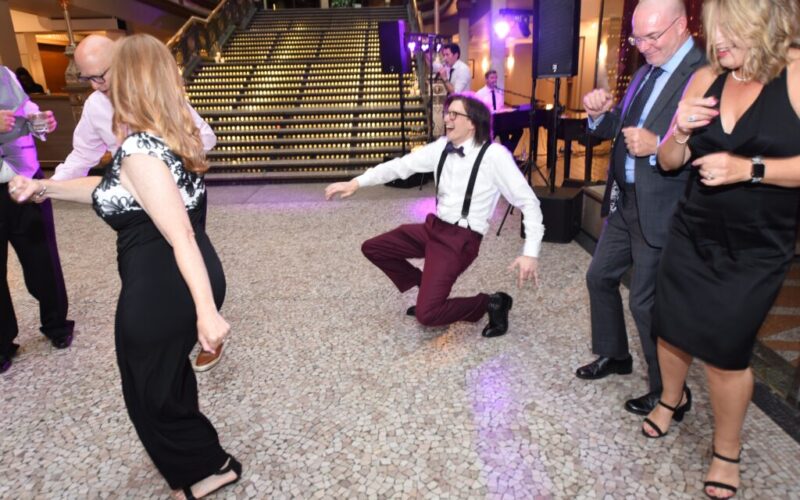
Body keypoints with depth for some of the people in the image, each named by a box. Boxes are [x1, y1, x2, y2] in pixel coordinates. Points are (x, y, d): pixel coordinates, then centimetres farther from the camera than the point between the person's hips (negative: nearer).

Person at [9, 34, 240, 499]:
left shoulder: (140, 149, -22)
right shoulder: (174, 133, 7)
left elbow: (181, 237, -27)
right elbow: (114, 189, 19)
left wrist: (207, 312, -28)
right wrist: (43, 186, 24)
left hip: (161, 289, -9)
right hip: (187, 281, 9)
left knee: (151, 392, 16)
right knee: (169, 373, 30)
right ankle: (193, 440, 53)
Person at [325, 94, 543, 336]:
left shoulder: (494, 155, -16)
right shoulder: (442, 146, 2)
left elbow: (528, 202, -15)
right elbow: (402, 165, 4)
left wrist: (531, 253, -23)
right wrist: (355, 182, -4)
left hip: (461, 240, -7)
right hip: (433, 227, 7)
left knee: (427, 314, -16)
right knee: (372, 248, 14)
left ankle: (491, 303, 8)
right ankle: (430, 290, 25)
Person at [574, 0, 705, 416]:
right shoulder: (646, 71, 10)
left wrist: (657, 146, -31)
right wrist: (600, 114, -5)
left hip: (659, 209, -8)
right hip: (624, 199, 9)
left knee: (645, 301, 1)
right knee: (600, 277, 18)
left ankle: (666, 392, 24)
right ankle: (614, 355, 41)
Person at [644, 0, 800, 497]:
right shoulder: (706, 79, 2)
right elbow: (670, 161, 6)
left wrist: (749, 169, -24)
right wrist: (680, 132, -13)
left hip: (755, 251, -4)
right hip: (691, 237, 4)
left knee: (726, 351, 3)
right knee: (671, 329, 15)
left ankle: (727, 451, 28)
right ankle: (672, 399, 45)